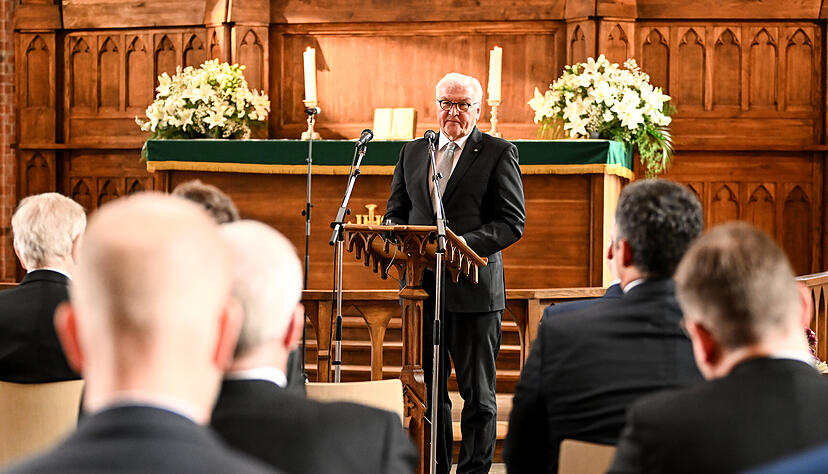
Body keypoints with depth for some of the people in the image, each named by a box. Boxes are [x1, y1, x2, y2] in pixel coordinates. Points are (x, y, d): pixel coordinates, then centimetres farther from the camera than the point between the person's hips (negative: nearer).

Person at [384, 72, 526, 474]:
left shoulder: (499, 153, 0)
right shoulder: (412, 152, 15)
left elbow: (512, 222, -6)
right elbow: (395, 212, 18)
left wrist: (464, 244, -20)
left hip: (474, 288, -4)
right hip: (422, 287, 4)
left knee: (478, 392, 3)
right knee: (427, 388, 8)